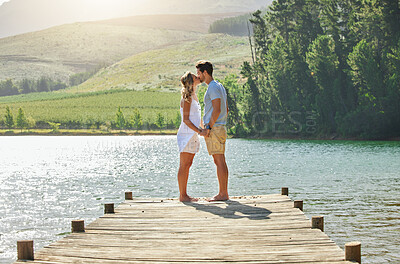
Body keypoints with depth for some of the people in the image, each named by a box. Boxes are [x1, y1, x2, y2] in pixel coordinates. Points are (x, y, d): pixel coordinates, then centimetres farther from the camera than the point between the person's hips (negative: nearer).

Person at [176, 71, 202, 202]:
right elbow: (186, 119, -16)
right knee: (184, 166, -7)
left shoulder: (194, 97, 17)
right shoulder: (187, 98, -11)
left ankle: (184, 194, 13)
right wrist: (199, 130, -22)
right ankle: (182, 195, -5)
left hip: (193, 135, 9)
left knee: (187, 165, 10)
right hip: (186, 134, -9)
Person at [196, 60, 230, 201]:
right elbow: (226, 109, 22)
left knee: (219, 161, -9)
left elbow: (217, 110, -20)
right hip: (221, 128, 10)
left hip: (214, 128, -10)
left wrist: (208, 127, -19)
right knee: (220, 161, 10)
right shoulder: (220, 86, 20)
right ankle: (224, 193, 12)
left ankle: (222, 194, -8)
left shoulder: (213, 87, -12)